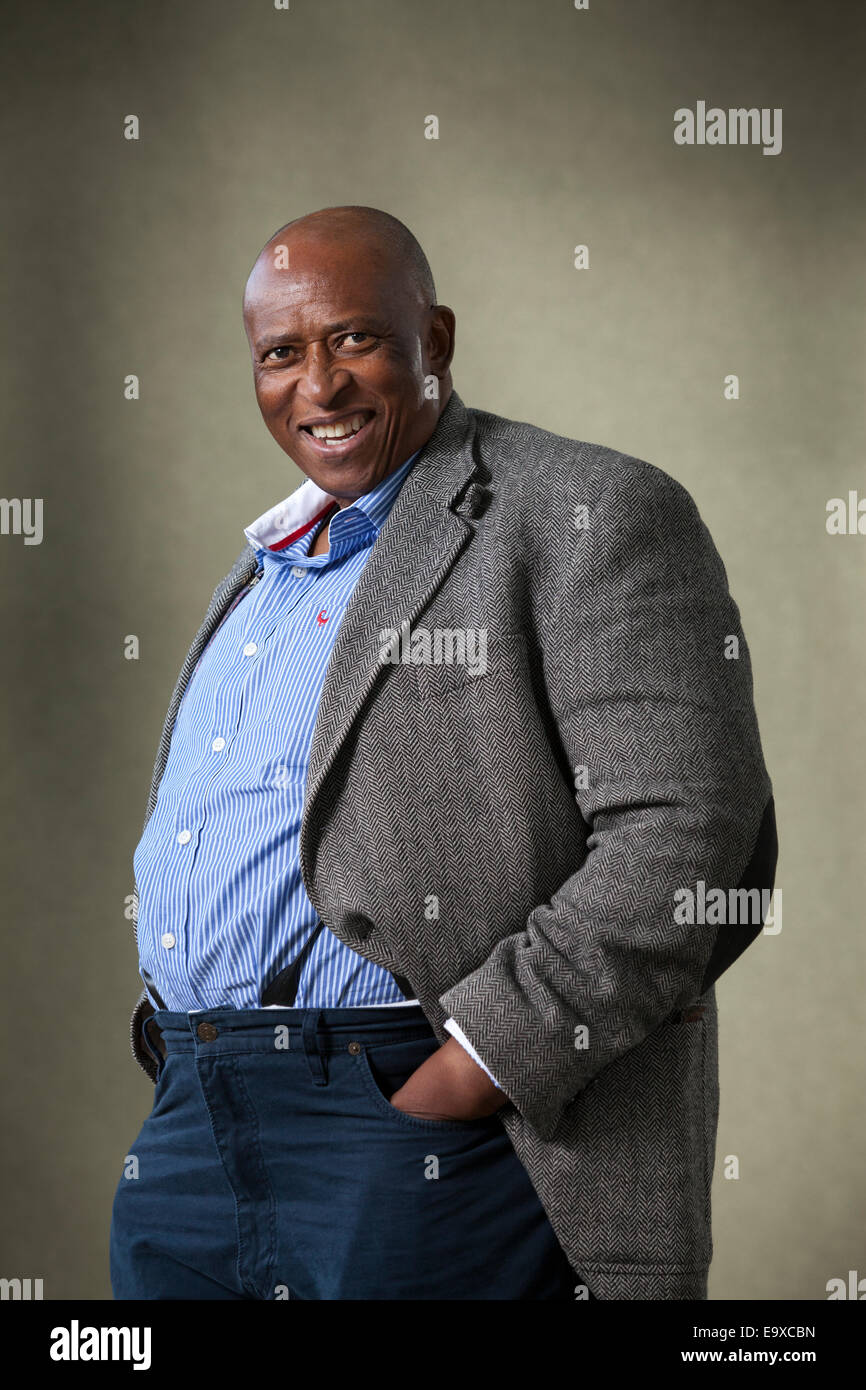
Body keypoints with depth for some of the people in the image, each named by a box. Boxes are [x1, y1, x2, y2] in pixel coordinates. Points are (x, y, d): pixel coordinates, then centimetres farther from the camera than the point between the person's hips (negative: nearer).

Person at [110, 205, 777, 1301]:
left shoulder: (590, 514, -6)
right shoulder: (262, 568, 19)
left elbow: (694, 841, -16)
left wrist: (483, 1062, -19)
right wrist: (173, 1031, 12)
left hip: (419, 1141, -7)